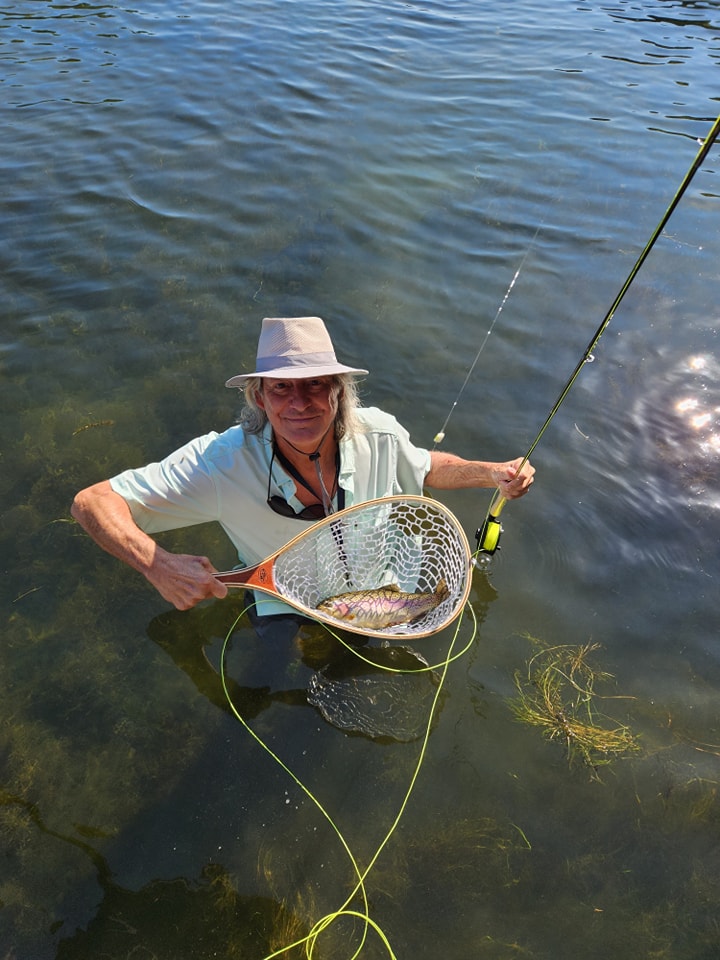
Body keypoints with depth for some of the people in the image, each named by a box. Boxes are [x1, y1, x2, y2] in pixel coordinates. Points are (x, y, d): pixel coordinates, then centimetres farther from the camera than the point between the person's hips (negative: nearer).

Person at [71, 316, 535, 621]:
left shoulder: (379, 433, -21)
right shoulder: (223, 461, -31)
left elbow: (426, 467, 3)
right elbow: (92, 502, -27)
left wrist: (492, 473, -13)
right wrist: (160, 566, -45)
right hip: (287, 611, -1)